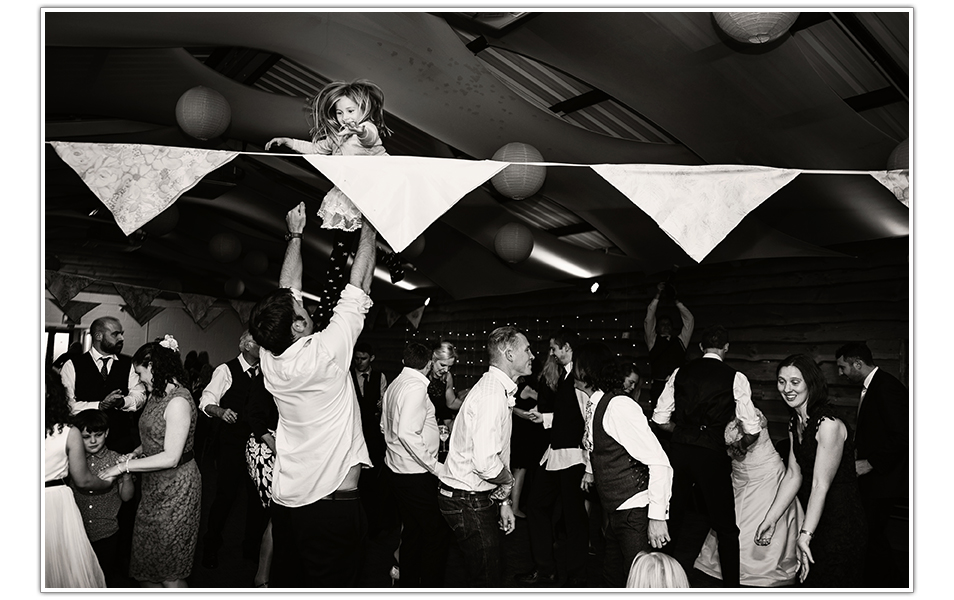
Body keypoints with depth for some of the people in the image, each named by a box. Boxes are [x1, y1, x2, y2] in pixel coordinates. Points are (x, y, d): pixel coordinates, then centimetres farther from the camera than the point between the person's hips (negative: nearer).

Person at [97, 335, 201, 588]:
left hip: (176, 489, -8)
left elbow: (171, 457, -23)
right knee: (145, 566, 12)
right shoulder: (157, 396, 8)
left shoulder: (178, 401, -21)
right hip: (154, 486, 8)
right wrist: (137, 452, 1)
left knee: (169, 574, 4)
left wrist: (123, 467, -17)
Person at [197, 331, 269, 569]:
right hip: (230, 444, -5)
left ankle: (252, 546, 27)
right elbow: (206, 402, -11)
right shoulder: (226, 370, -7)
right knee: (226, 495, -1)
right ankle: (211, 547, 21)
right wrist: (220, 411, -29)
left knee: (258, 495, 10)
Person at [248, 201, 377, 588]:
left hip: (285, 500, 7)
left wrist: (295, 235, 18)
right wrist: (369, 223, 1)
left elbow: (287, 292, 11)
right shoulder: (324, 353, -18)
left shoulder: (271, 360, 0)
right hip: (333, 503, -7)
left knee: (286, 583, 16)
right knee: (329, 586, 3)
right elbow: (358, 285, -10)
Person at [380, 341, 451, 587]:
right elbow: (407, 433, -28)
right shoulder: (416, 386, -18)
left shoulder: (394, 385, 9)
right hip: (416, 474, -9)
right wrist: (435, 466, -22)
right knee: (438, 533, 0)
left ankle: (408, 584, 31)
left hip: (397, 470, 10)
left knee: (412, 530, 20)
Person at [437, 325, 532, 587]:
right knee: (486, 580, 2)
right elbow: (485, 462, -32)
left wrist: (504, 501, 15)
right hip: (467, 502, -10)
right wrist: (508, 480, -12)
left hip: (478, 497, 10)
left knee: (491, 575, 18)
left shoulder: (500, 389, 12)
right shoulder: (492, 394, -23)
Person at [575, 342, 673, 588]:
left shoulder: (619, 406, -22)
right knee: (612, 579, 19)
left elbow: (659, 463, -24)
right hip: (616, 512, 9)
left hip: (636, 513, -9)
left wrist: (657, 516, -24)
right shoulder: (594, 405, 5)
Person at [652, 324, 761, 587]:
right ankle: (731, 586, 21)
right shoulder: (735, 378, -4)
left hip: (678, 448, 3)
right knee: (725, 526, 13)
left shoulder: (680, 373, 4)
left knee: (676, 515, 22)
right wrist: (740, 445, 16)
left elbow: (660, 418, 4)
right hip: (712, 453, -3)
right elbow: (752, 430, -5)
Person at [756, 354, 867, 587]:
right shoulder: (794, 423, 5)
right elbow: (793, 475, 5)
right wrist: (770, 520, 0)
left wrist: (805, 535, -28)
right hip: (815, 519, 8)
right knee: (811, 582, 18)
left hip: (841, 523, -8)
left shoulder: (829, 425, -22)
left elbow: (821, 485, -26)